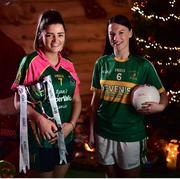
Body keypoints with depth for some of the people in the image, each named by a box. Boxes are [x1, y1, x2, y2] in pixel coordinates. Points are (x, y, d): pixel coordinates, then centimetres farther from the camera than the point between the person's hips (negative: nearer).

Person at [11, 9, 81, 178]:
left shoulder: (68, 65, 5)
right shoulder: (31, 62, -10)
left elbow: (76, 100, 9)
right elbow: (19, 102, -11)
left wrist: (71, 124, -7)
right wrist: (40, 119, -27)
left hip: (66, 137, 5)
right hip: (41, 138, -5)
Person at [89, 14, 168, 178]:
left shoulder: (143, 65, -7)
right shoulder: (102, 63, 0)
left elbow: (163, 94, 0)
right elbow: (95, 99, 5)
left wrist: (159, 106, -23)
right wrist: (91, 132, 6)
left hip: (131, 135, -2)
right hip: (103, 133, 3)